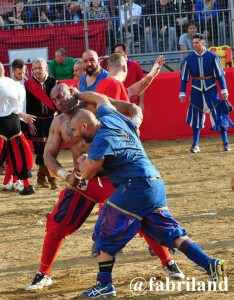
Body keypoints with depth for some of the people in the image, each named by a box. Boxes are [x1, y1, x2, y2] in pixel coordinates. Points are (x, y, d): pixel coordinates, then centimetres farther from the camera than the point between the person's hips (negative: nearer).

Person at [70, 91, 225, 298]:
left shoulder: (102, 140, -13)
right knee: (172, 232, 10)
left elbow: (86, 174, -13)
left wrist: (82, 160, 8)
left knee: (105, 234, 2)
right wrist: (78, 96, 44)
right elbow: (102, 99, 33)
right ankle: (210, 264, -1)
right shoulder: (108, 117, 10)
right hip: (156, 185, 9)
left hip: (135, 188, -9)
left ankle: (105, 284, 2)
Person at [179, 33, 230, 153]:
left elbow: (220, 74, -1)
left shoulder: (212, 57, -6)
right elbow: (184, 77, 3)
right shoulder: (188, 59, -3)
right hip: (196, 91, 1)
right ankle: (195, 144, 16)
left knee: (219, 115, -2)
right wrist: (182, 93, 1)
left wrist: (224, 90, -2)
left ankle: (225, 142, 6)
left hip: (211, 90, -1)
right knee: (196, 117, 5)